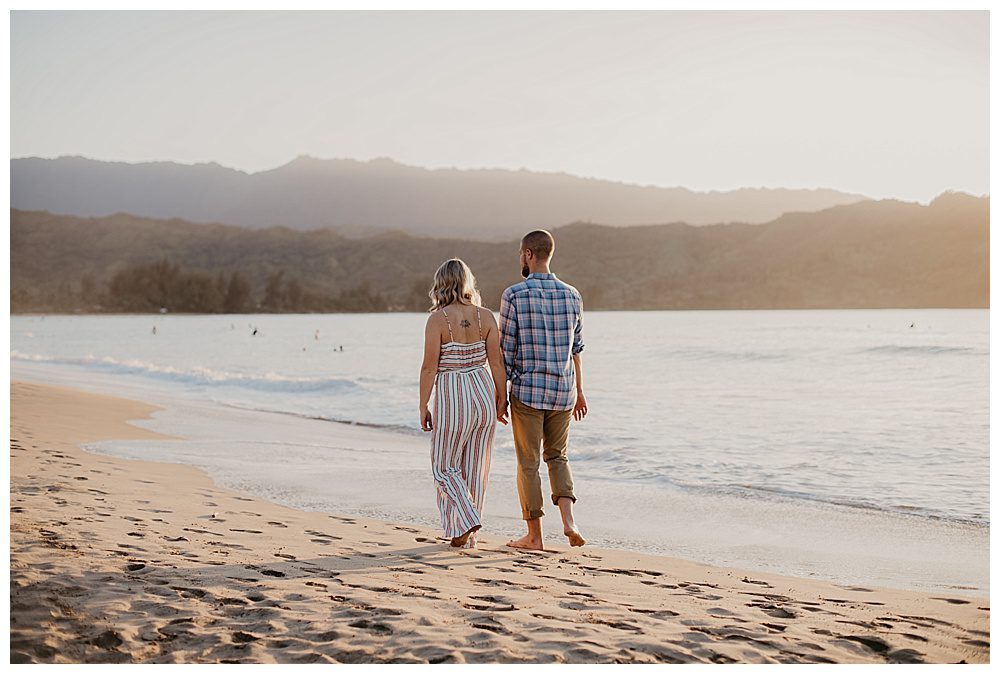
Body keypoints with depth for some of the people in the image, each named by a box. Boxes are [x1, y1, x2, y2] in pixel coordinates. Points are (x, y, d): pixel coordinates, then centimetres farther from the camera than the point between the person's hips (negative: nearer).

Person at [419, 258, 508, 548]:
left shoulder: (438, 319, -11)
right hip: (483, 393, 4)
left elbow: (429, 367, -12)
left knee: (444, 466, 12)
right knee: (474, 467, 13)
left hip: (451, 397, -4)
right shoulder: (486, 317, -1)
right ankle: (467, 536, 18)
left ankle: (467, 522, -5)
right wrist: (502, 401, 10)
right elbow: (497, 363, 0)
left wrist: (423, 407, -3)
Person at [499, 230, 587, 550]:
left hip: (527, 392, -4)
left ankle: (534, 536, 12)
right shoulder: (571, 295, 3)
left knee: (528, 464, 7)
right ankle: (568, 521, 1)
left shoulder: (514, 295, -11)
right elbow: (576, 349, 10)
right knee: (557, 457, 19)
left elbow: (506, 350, -9)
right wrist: (579, 391, 19)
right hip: (563, 392, 4)